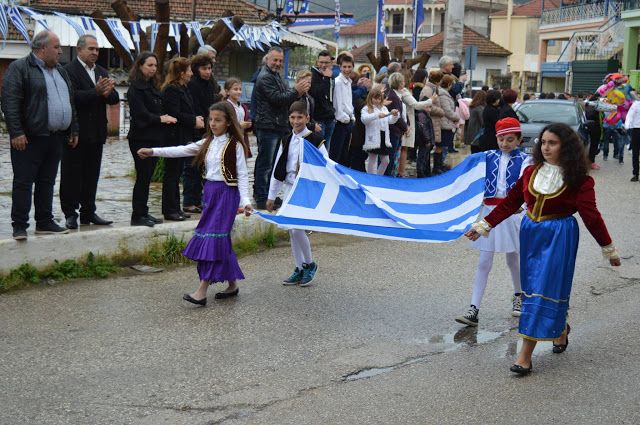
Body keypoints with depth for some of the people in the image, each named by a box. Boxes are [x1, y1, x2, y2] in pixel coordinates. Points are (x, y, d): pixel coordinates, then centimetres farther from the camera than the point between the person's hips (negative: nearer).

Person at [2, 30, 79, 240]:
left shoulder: (60, 71, 18)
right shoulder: (19, 68, -6)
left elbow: (70, 103, 24)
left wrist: (73, 130, 18)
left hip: (56, 138, 7)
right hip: (29, 138, -7)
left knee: (47, 182, 13)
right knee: (23, 182, -3)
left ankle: (45, 222, 20)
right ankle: (19, 226, 2)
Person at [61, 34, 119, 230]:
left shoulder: (102, 72, 17)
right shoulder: (68, 71, -7)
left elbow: (115, 98, 10)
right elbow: (72, 97, -20)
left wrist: (107, 93, -13)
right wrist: (96, 92, -29)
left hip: (96, 133, 7)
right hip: (75, 132, -7)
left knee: (92, 175, 12)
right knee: (71, 175, -1)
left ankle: (88, 212, 20)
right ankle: (70, 214, 6)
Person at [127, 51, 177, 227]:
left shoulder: (152, 87, 17)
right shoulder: (135, 88, -10)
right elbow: (140, 114, -17)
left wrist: (164, 118, 2)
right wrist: (160, 119, -12)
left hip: (153, 138, 8)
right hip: (140, 138, -8)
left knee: (147, 176, 11)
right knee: (143, 176, -6)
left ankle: (143, 213, 17)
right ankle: (138, 216, 0)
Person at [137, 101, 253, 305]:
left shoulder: (234, 145, -6)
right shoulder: (207, 143, 12)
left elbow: (242, 175, -9)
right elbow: (182, 150, 8)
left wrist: (245, 200, -18)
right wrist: (153, 151, 0)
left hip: (227, 193, -7)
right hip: (210, 191, 7)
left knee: (214, 237, -12)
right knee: (221, 240, 9)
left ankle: (202, 291, -15)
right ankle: (232, 284, 20)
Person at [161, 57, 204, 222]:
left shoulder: (182, 89, 16)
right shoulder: (171, 90, -14)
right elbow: (174, 114, -20)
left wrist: (196, 118, 4)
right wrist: (194, 121, -11)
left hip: (183, 138, 10)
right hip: (174, 138, -10)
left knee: (177, 172, 13)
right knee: (172, 173, -5)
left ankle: (175, 208, 18)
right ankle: (170, 210, 0)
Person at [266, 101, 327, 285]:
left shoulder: (315, 140, -4)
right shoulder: (286, 142, 10)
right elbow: (278, 169, 14)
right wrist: (272, 196, 15)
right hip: (290, 189, 5)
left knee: (297, 228, -14)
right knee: (292, 231, 7)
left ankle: (309, 264, 7)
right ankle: (299, 270, 18)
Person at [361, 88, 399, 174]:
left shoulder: (384, 108, 17)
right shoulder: (366, 109, -2)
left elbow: (391, 121, 14)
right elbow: (364, 118, -22)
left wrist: (395, 115, -7)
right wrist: (377, 115, -30)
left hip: (384, 137, 6)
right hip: (373, 138, -6)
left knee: (385, 161, 8)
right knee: (372, 160, 2)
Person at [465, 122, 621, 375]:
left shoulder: (578, 180, -9)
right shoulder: (532, 172, 4)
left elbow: (591, 216, -7)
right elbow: (510, 202, 10)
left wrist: (608, 249, -3)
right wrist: (483, 226, 10)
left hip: (559, 237, -5)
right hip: (530, 233, 6)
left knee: (544, 289, -8)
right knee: (533, 286, 12)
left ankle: (525, 356, -7)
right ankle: (561, 329, 41)